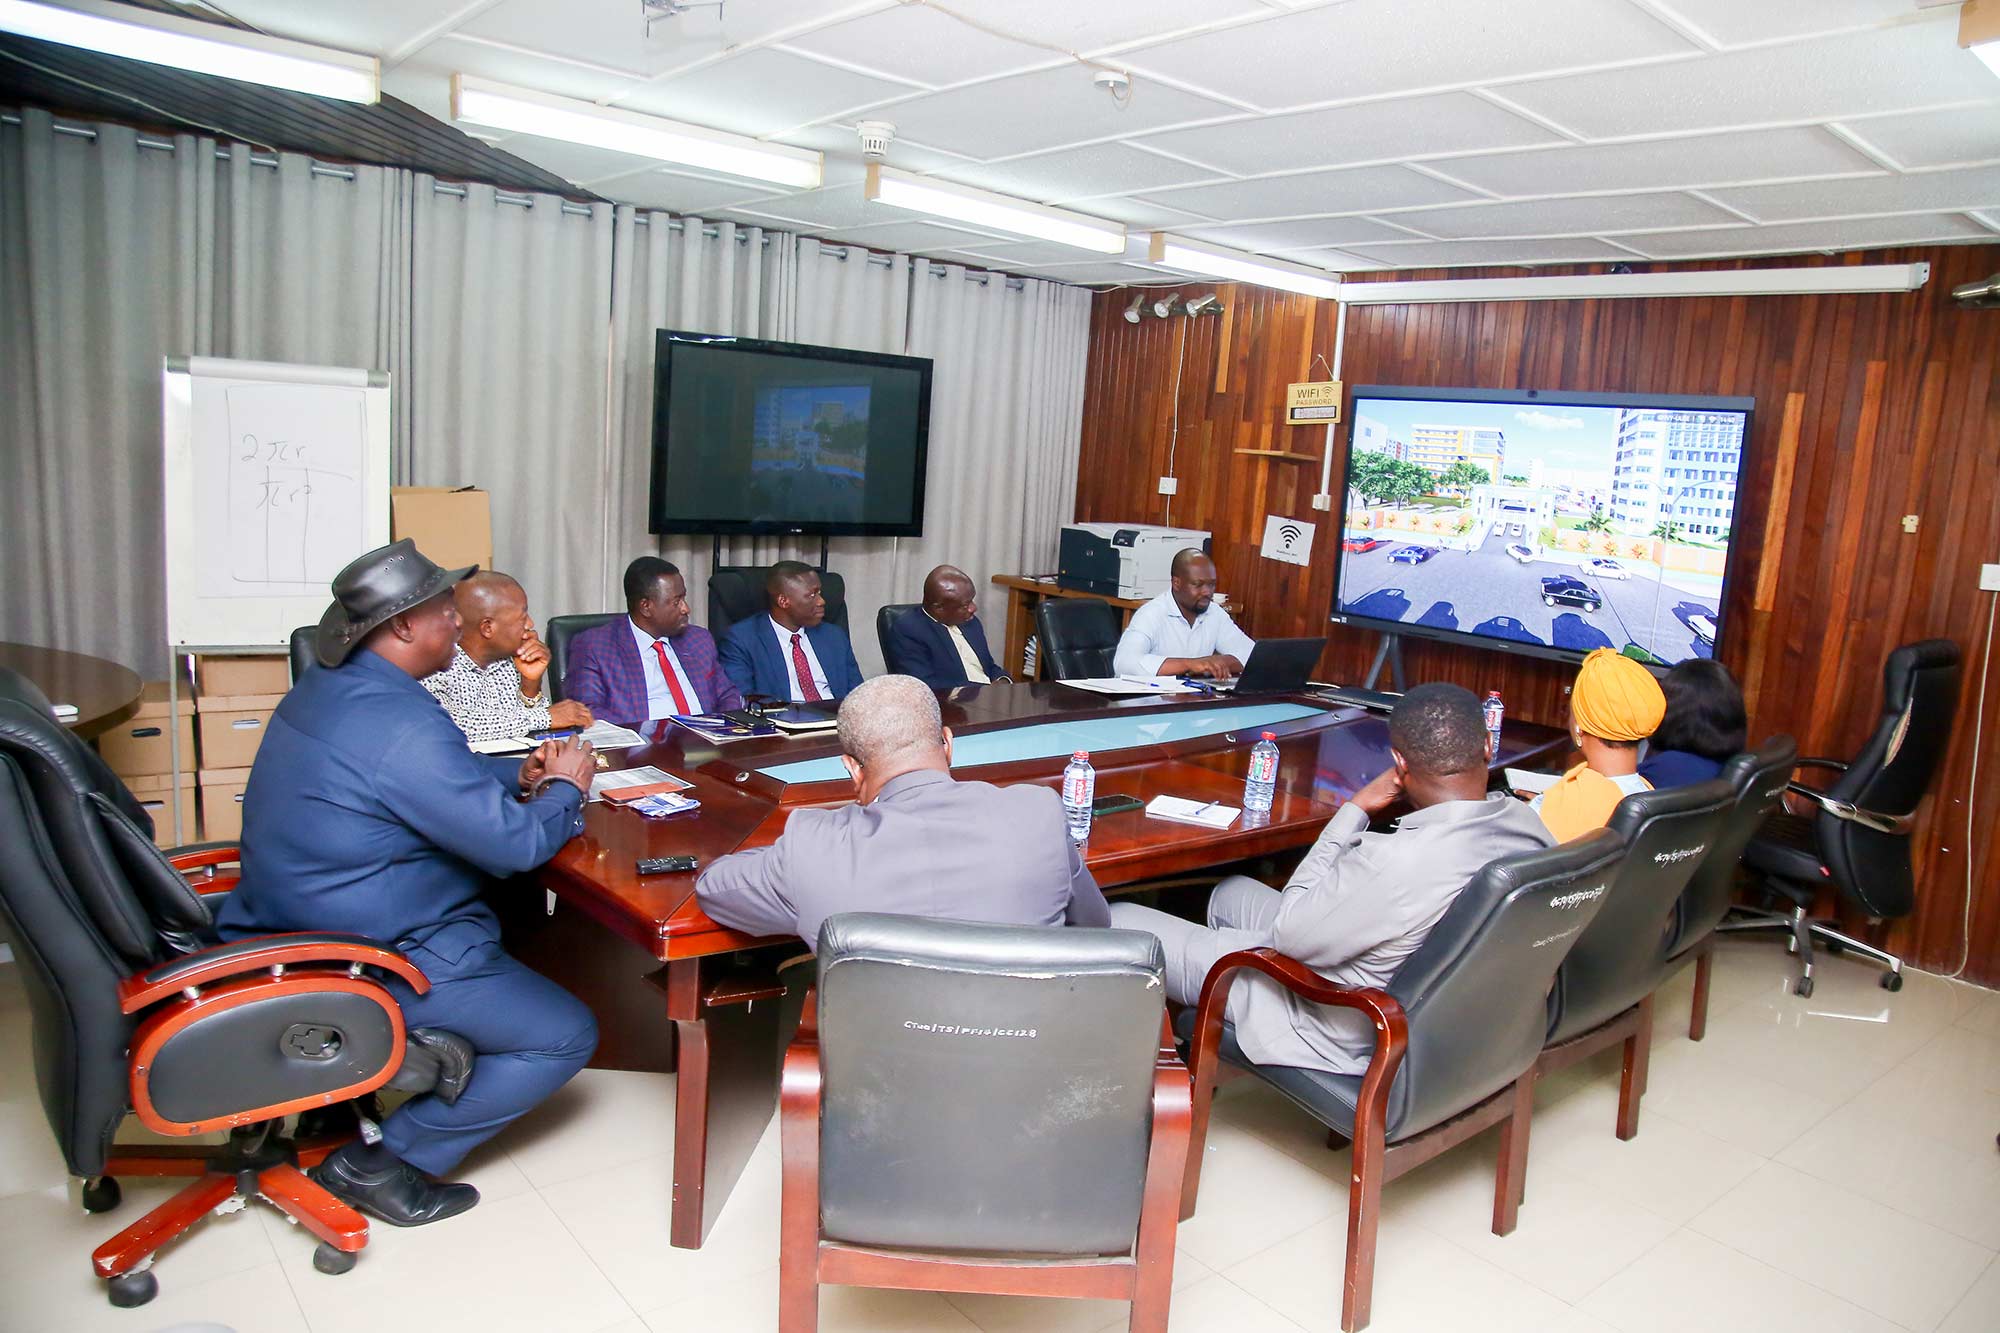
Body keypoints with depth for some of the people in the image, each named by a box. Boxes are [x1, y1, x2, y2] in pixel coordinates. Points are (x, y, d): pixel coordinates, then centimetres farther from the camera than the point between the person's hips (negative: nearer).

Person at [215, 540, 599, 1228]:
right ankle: (381, 1160, 0)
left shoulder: (325, 688, 4)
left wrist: (518, 774, 6)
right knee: (566, 1036, -2)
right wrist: (566, 789, -5)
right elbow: (514, 843, -24)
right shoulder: (403, 725, -27)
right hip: (375, 964, -10)